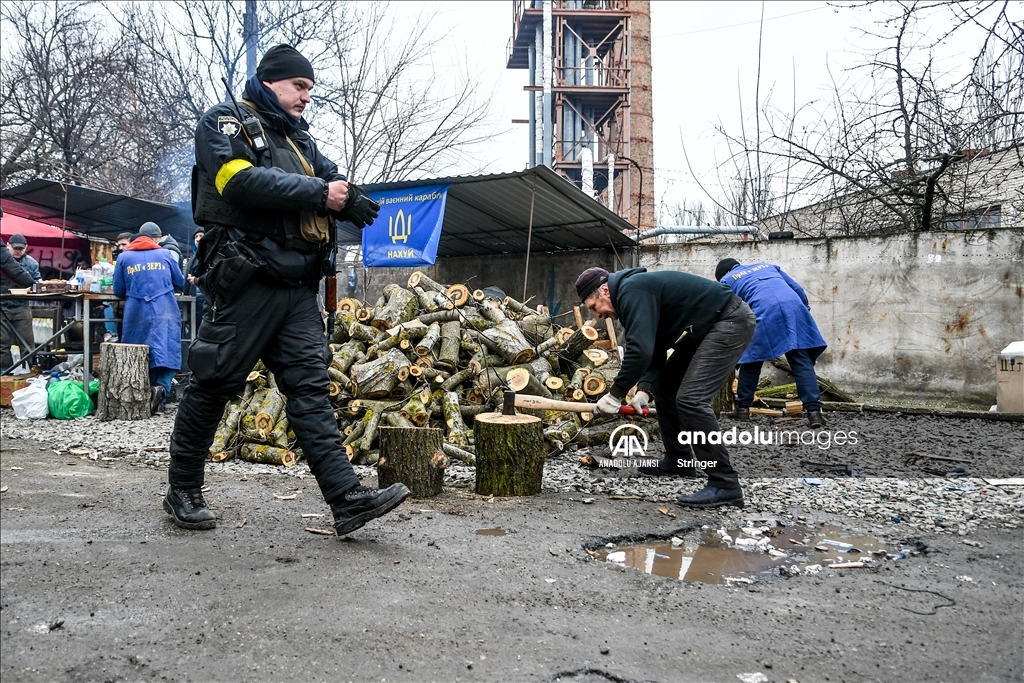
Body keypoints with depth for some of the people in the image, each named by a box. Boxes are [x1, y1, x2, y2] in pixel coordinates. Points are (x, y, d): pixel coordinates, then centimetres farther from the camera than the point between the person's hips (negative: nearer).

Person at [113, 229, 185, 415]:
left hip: (137, 314, 1)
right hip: (165, 312, -1)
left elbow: (118, 290, 12)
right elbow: (180, 282, 18)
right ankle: (161, 388, -24)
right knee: (167, 353, -4)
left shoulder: (124, 257, 12)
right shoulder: (165, 254, 11)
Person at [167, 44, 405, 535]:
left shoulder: (300, 140, 26)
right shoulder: (225, 123, 4)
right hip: (246, 279, -6)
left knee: (310, 387, 0)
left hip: (298, 287, 7)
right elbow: (242, 180, -16)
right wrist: (317, 193, -16)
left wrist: (354, 201, -12)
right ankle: (182, 491, 18)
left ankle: (347, 498, -5)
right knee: (213, 384, 1)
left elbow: (336, 185, 13)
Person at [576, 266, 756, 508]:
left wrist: (615, 394, -22)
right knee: (664, 386, 15)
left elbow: (640, 350, -30)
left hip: (731, 322, -11)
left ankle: (725, 484, -15)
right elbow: (654, 354, 11)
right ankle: (678, 460, 25)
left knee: (690, 398, -19)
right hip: (704, 329, 11)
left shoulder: (633, 291, -20)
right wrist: (645, 388, -6)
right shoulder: (634, 294, 12)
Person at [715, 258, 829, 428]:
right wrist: (805, 310, 32)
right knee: (802, 362, 2)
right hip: (794, 306, 3)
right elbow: (798, 290, 28)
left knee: (751, 360, 12)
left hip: (765, 310, -3)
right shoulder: (768, 266, 37)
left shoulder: (727, 280, 26)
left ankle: (743, 408, 17)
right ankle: (814, 411, -7)